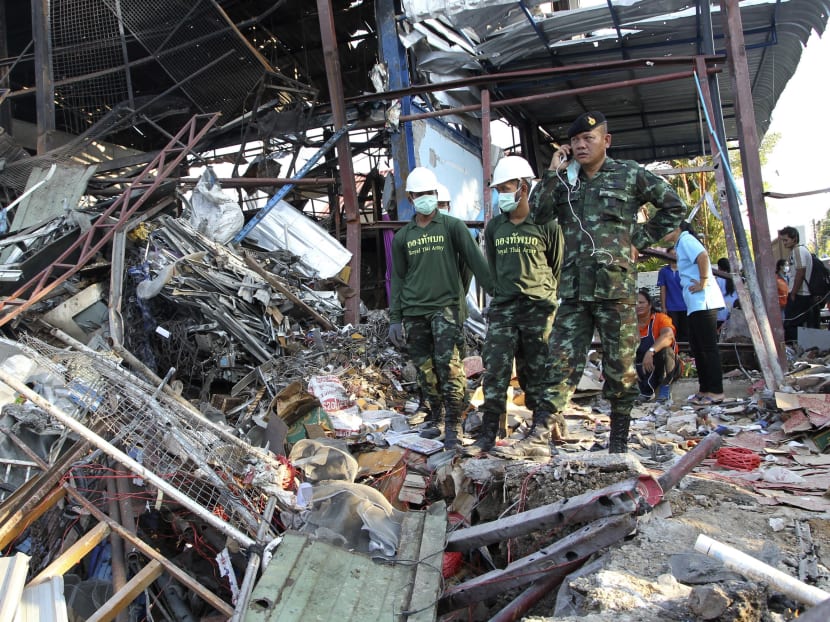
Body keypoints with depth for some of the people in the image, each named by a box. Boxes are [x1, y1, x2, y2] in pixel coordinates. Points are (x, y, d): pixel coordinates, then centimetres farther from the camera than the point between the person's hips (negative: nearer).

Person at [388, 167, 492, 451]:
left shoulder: (452, 226, 4)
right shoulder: (402, 237, 13)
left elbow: (476, 261, -1)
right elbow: (397, 279, 15)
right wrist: (395, 319, 10)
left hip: (445, 307, -4)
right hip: (414, 312, 4)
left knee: (449, 367, -13)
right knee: (424, 370, 7)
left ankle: (453, 427, -6)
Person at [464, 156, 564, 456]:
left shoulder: (546, 225, -2)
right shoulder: (494, 227, 10)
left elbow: (558, 266, 7)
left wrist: (543, 296, 9)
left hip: (538, 307, -3)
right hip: (503, 307, 4)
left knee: (536, 372, 2)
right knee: (495, 369, -3)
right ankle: (488, 435, 0)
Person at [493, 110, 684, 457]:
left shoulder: (629, 175, 6)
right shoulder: (565, 182, 15)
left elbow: (673, 205, 12)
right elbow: (537, 215, 2)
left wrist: (641, 239, 4)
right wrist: (552, 173, -2)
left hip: (616, 287, -3)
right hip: (574, 290, 3)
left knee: (620, 368, 4)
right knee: (561, 364, -2)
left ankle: (619, 444, 14)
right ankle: (538, 437, -4)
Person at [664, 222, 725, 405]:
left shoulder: (686, 239, -5)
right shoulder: (682, 244, 22)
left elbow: (703, 256, -22)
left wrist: (703, 283, -20)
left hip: (703, 302, -10)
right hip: (696, 304, 10)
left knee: (708, 347, -7)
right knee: (697, 347, 12)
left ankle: (716, 391, -3)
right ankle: (705, 389, 17)